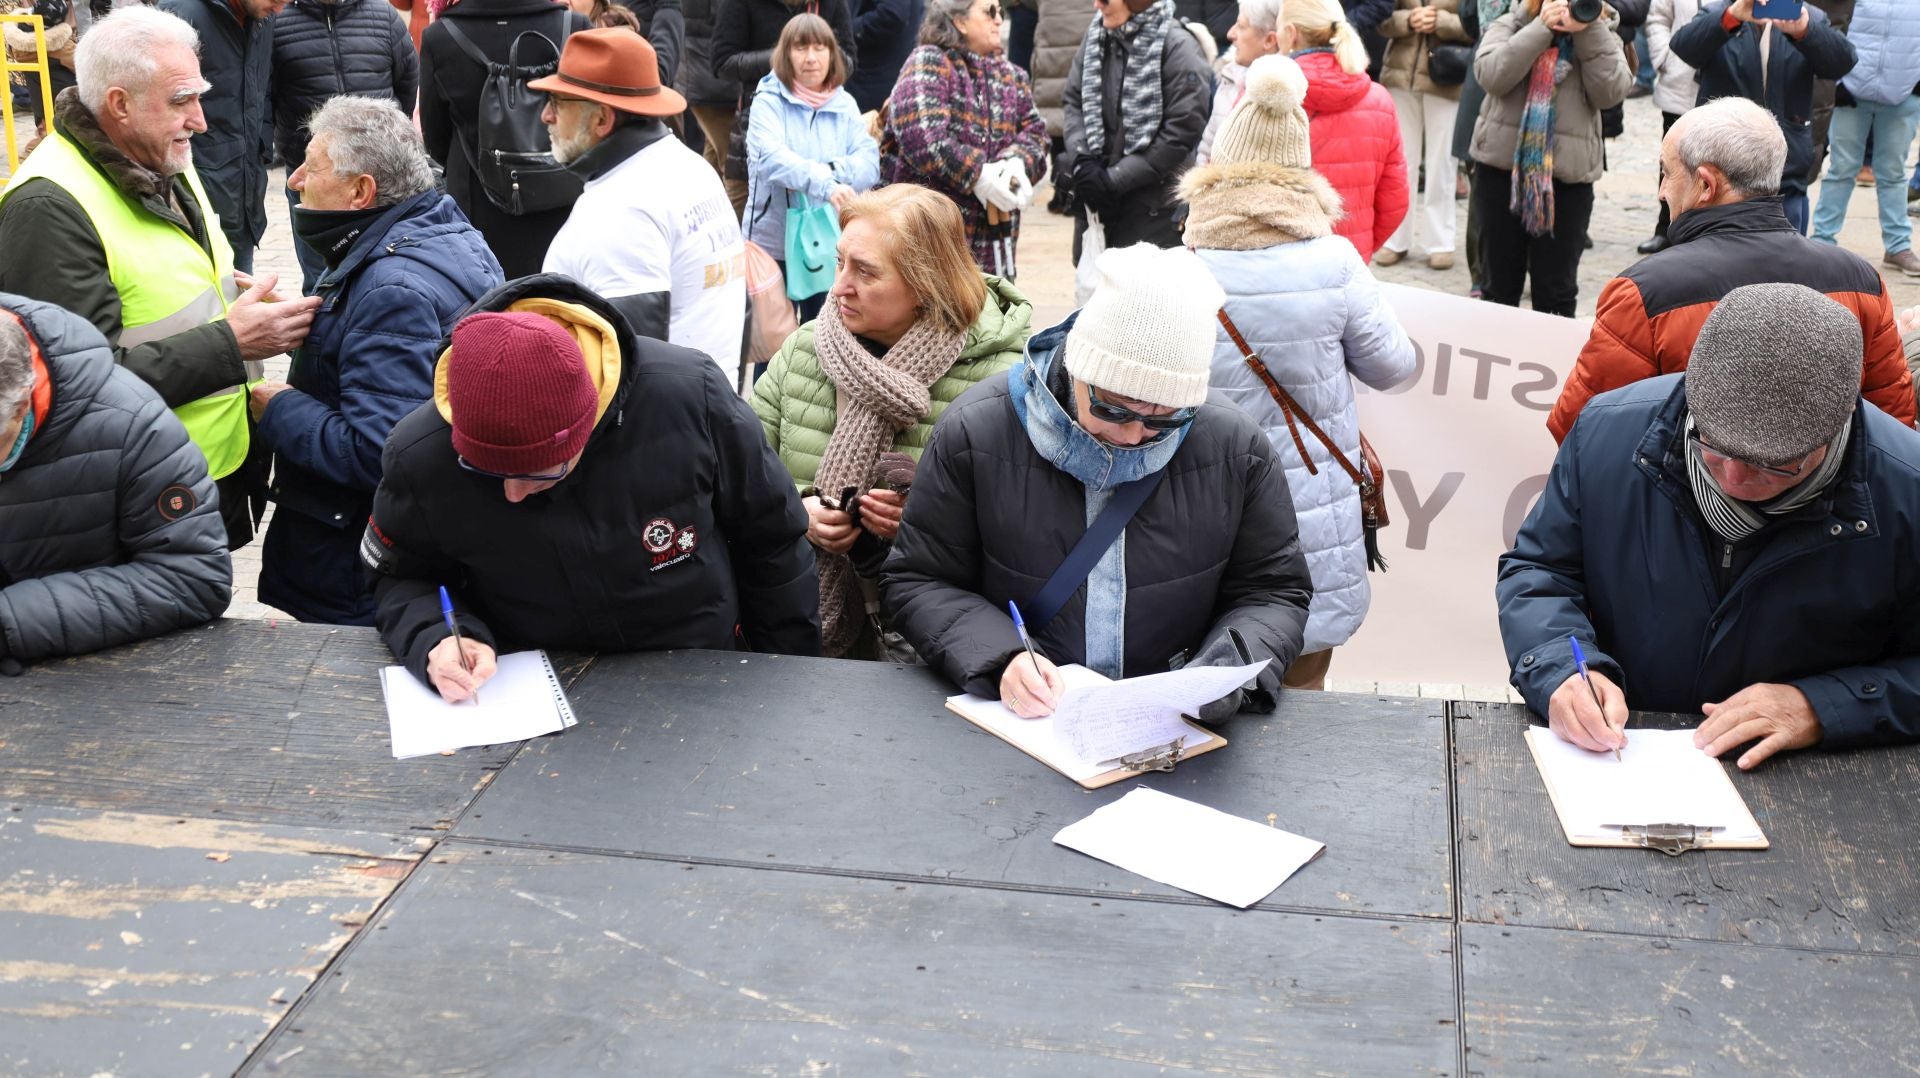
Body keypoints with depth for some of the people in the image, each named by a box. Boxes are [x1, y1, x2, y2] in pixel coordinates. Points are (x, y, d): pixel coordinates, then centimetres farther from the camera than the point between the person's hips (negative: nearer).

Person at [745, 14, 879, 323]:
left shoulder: (845, 104, 6)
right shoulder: (769, 101, -5)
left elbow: (869, 163, -3)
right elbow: (771, 158, -23)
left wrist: (832, 169, -23)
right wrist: (825, 183, -38)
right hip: (774, 242, -3)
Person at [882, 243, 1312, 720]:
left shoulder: (1237, 448, -3)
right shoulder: (975, 432, -8)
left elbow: (1275, 591, 6)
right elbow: (917, 582, -2)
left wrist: (1229, 667, -15)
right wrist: (999, 658, -20)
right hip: (1018, 718, -1)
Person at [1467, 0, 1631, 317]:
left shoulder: (1599, 34, 8)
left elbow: (1611, 92, -9)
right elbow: (1491, 75, -13)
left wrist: (1590, 31, -13)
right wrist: (1541, 28, -17)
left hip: (1568, 174, 0)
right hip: (1502, 166, 0)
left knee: (1556, 295, 2)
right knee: (1500, 288, 10)